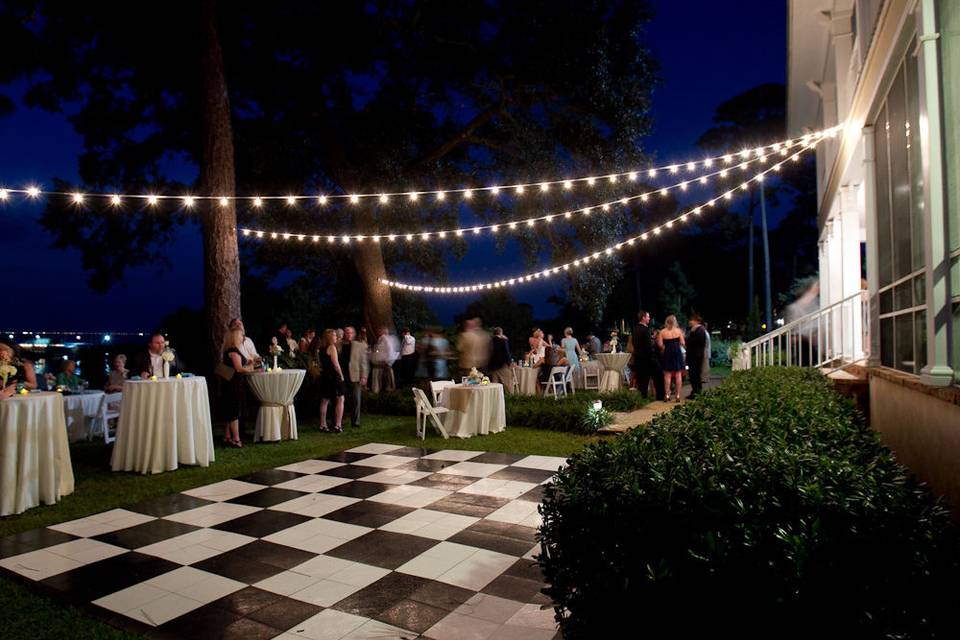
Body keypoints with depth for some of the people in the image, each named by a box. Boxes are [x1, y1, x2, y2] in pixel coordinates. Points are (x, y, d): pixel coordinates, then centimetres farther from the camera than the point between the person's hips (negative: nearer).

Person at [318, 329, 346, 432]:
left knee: (324, 401, 11)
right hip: (333, 376, -8)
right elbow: (335, 363, -15)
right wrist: (341, 375, -7)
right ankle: (338, 425, -9)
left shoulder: (322, 348, 12)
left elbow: (321, 363, 16)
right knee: (340, 400, -3)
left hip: (324, 376, 8)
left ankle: (323, 425, 15)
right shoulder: (332, 347, -12)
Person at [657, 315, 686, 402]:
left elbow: (660, 344, -6)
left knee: (667, 375, 4)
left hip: (667, 353, 0)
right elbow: (682, 343, -1)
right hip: (677, 353, 0)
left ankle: (667, 395, 2)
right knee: (678, 375, 5)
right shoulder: (678, 330, -1)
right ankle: (678, 395, 5)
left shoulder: (662, 332, -3)